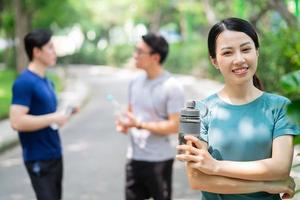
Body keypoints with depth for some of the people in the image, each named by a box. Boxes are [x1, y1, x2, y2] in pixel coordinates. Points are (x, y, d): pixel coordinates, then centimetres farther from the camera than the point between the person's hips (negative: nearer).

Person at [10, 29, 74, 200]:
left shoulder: (47, 82, 12)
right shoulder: (24, 82, -16)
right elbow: (17, 122, -25)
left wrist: (64, 113, 4)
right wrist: (53, 118, -21)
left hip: (55, 155, 9)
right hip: (39, 159, -9)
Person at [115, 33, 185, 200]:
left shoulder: (172, 87, -14)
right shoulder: (136, 82, 7)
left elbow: (175, 126, -18)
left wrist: (140, 125, -23)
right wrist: (124, 123, -5)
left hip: (159, 159, -6)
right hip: (134, 156, 6)